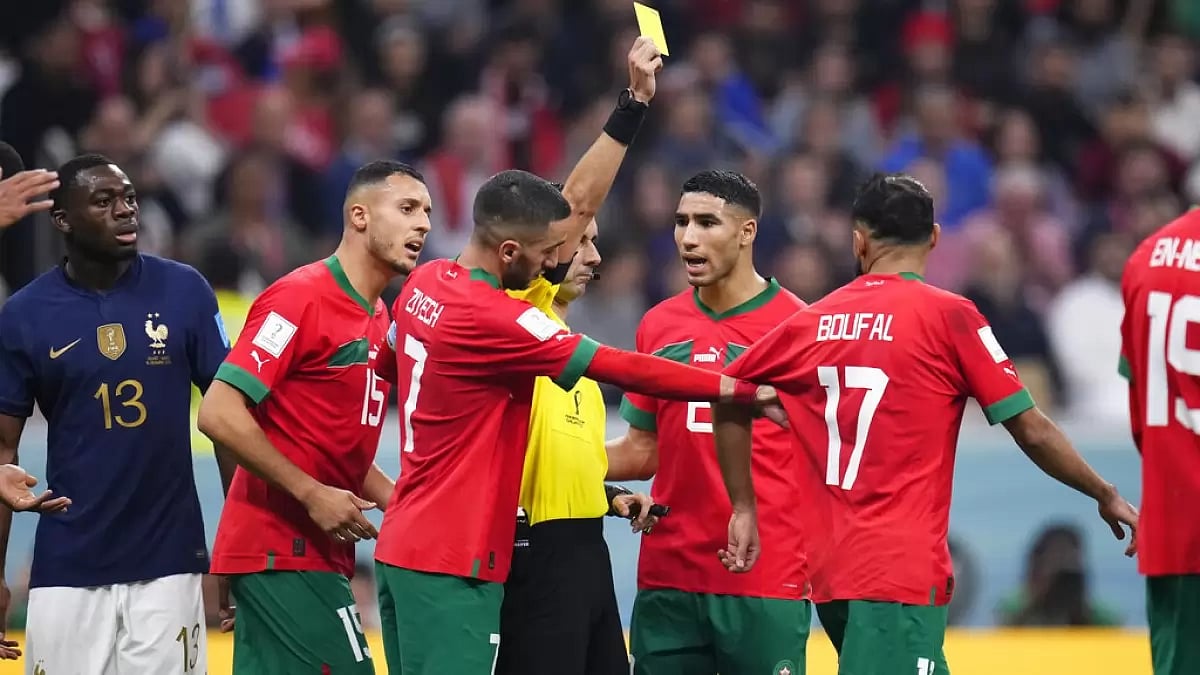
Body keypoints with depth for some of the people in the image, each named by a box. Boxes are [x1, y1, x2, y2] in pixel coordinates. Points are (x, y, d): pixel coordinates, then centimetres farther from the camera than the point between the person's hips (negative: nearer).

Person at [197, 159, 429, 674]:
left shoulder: (381, 320, 15)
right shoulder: (301, 297, -12)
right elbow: (219, 413, -18)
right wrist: (312, 494, -19)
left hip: (320, 555, 9)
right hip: (281, 553, -9)